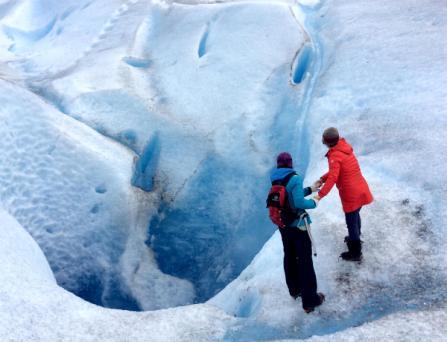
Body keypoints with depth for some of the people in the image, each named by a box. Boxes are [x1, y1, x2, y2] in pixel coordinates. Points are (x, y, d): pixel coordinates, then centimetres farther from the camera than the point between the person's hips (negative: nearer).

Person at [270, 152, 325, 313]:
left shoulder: (275, 180, 0)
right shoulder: (295, 178, -21)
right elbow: (299, 203, -27)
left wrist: (309, 189, 13)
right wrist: (314, 203, -10)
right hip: (298, 224, -7)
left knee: (289, 256, 22)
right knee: (305, 260, 2)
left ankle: (295, 289, 40)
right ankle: (310, 300, 9)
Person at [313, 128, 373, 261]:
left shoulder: (335, 156, -21)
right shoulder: (345, 148, 6)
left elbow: (333, 178, -31)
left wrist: (320, 195, -33)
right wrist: (322, 179, 7)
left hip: (351, 194, -9)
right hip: (361, 190, 9)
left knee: (351, 222, 4)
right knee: (355, 216, 29)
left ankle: (355, 253, 15)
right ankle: (355, 238, 51)